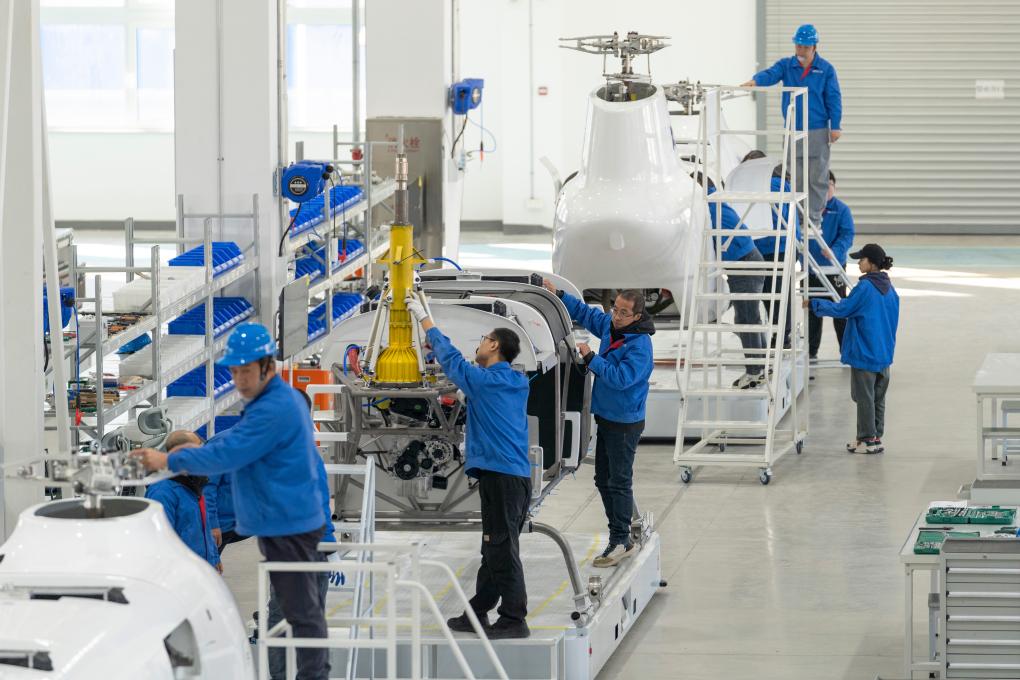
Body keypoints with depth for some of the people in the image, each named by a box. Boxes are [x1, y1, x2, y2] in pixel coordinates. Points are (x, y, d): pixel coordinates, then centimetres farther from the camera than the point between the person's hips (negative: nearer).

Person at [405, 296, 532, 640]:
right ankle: (477, 614, 23)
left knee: (502, 550, -6)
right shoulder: (517, 383, 13)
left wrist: (424, 320, 16)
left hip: (499, 476, -9)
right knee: (494, 549, 15)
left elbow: (451, 358, 6)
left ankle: (514, 620, -6)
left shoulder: (484, 380, -8)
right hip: (518, 474, 9)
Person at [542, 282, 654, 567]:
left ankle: (620, 541, 2)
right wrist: (558, 295, 10)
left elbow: (620, 378, -31)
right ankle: (622, 537, 23)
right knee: (603, 479, 15)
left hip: (625, 423, -9)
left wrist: (591, 359, -26)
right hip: (606, 416, 9)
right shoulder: (609, 325, 3)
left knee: (619, 482, -4)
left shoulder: (640, 345, -22)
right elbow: (583, 312, 19)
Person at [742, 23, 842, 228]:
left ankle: (814, 219, 9)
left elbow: (833, 99, 1)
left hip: (818, 132, -2)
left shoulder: (825, 69, 1)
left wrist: (835, 127, -5)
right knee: (795, 179, 7)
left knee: (817, 179, 2)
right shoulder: (786, 65, 3)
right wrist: (756, 80, -38)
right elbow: (770, 74, -15)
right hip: (793, 131, 2)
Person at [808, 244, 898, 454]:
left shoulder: (865, 288, -18)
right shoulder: (889, 289, 7)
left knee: (864, 398, 0)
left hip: (864, 353, -7)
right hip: (884, 354, 8)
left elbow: (841, 309, -15)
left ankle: (867, 439, 2)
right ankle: (876, 436, 17)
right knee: (878, 397, 13)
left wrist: (814, 304, -5)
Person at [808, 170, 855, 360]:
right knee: (812, 310, 12)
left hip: (834, 266, -2)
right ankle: (811, 351, 23)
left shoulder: (841, 209, -7)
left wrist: (835, 250, -32)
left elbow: (847, 235, -14)